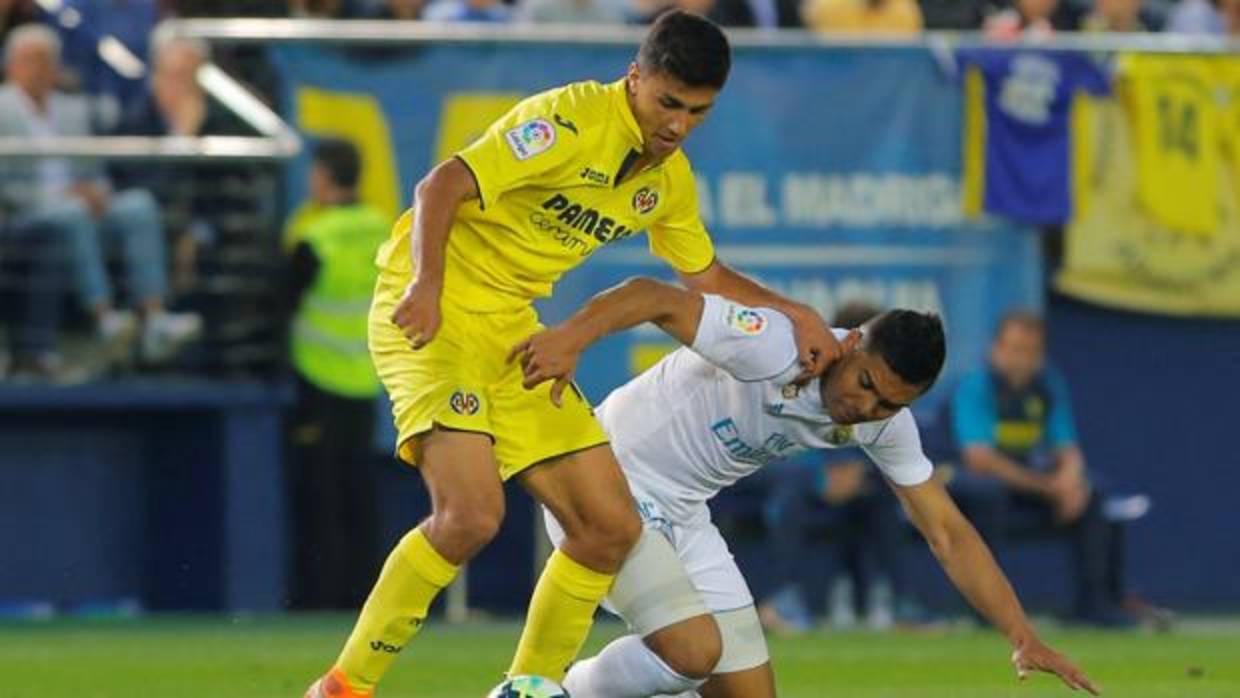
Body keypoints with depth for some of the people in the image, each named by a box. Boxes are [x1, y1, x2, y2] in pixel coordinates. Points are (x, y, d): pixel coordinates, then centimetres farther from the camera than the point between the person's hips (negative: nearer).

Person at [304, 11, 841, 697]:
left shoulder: (670, 177, 8)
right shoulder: (572, 119, -17)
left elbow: (704, 275, 24)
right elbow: (441, 185, -23)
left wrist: (795, 313, 10)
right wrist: (426, 286, -38)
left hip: (513, 331, 8)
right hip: (433, 313, -8)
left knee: (610, 530, 2)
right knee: (471, 513, -26)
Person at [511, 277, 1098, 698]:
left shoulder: (886, 423, -5)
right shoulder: (779, 348, -28)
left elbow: (947, 534, 1)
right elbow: (655, 297, -33)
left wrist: (1023, 639, -6)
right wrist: (570, 338, -50)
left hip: (682, 514, 8)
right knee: (695, 651, -26)